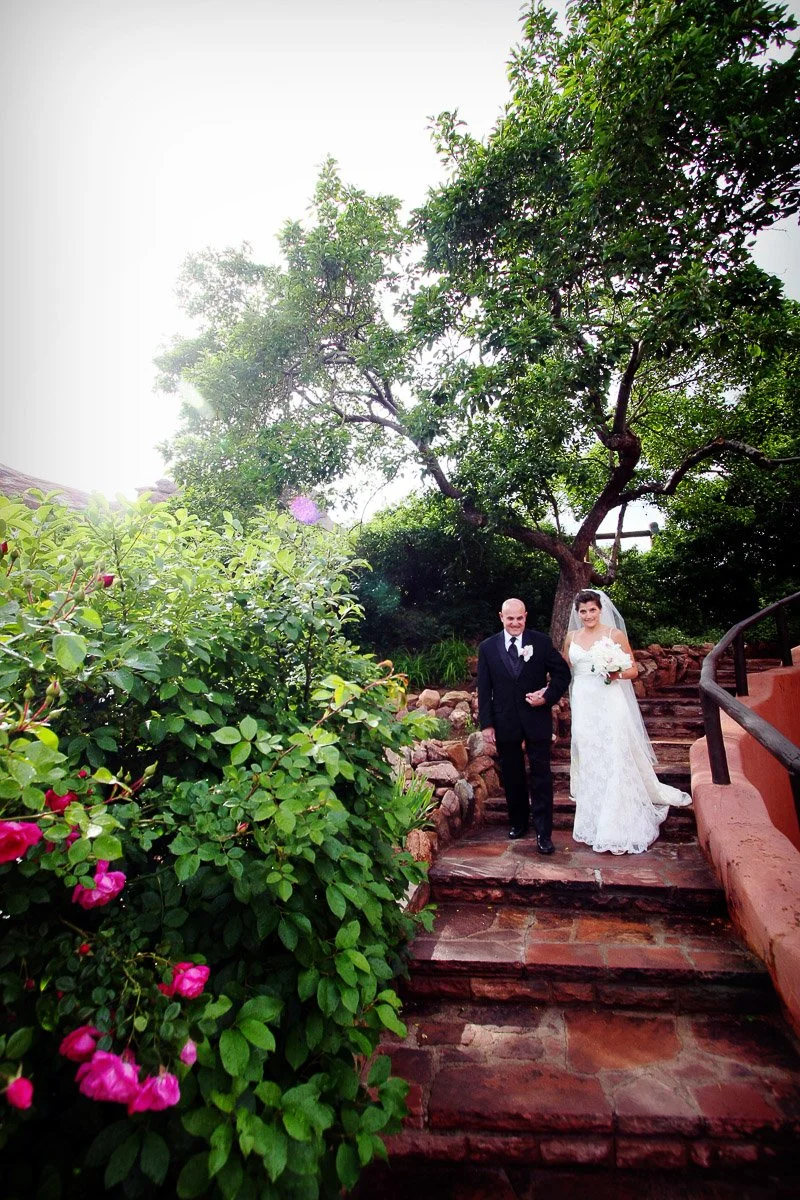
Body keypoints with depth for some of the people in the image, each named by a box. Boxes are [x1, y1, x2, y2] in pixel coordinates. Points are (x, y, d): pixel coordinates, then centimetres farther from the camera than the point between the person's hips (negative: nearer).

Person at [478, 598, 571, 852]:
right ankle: (518, 822, 33)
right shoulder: (487, 647, -1)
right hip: (504, 721, 2)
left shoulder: (542, 641, -4)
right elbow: (484, 689, -1)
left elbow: (563, 673, 2)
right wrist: (486, 724, -4)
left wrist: (548, 696, -13)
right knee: (512, 776, 15)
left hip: (536, 718, -1)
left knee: (541, 775, 3)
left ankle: (543, 832, 13)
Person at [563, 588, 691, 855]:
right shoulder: (571, 637, 9)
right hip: (583, 704, 3)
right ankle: (593, 823, 19)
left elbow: (633, 669, 2)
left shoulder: (615, 634, 0)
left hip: (610, 703, -3)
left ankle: (617, 827, 9)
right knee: (588, 763, 7)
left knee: (615, 760, -4)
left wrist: (617, 674, -17)